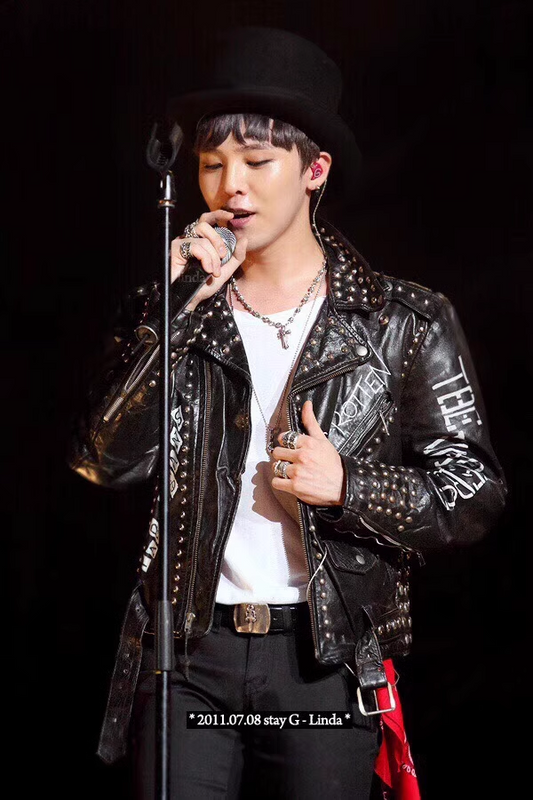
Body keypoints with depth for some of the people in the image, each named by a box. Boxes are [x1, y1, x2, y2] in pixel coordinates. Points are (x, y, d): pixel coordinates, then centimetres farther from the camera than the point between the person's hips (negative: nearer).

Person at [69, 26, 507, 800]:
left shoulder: (404, 322, 0)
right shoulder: (168, 311, 6)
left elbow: (473, 495, 1)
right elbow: (106, 461, -7)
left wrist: (349, 486, -15)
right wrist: (179, 309, -14)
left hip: (327, 657, -1)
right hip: (188, 654, 1)